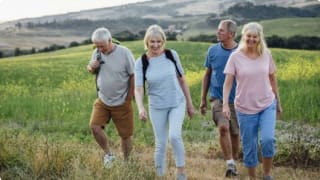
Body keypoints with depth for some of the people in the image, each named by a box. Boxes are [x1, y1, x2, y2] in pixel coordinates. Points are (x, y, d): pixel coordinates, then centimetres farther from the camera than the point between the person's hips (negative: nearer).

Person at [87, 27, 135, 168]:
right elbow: (89, 69, 13)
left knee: (126, 135, 6)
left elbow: (133, 76, -11)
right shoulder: (97, 53, -3)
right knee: (94, 126, -14)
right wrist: (91, 67, -12)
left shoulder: (124, 53, -17)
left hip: (121, 103, -3)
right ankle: (108, 154, 8)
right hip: (102, 101, 4)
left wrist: (129, 99, -10)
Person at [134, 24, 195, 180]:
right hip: (157, 107, 1)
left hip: (177, 103, 0)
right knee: (160, 144, 6)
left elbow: (182, 80, 4)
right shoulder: (141, 62, -8)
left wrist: (190, 103, 8)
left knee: (174, 136, -21)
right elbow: (138, 89, -14)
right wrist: (140, 108, -33)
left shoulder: (172, 55, -6)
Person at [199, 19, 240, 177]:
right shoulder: (213, 50, 0)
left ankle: (233, 163, 30)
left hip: (237, 100, 0)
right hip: (218, 98, 0)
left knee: (235, 134, 9)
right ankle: (230, 164, -12)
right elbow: (207, 75, 8)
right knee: (223, 128, -22)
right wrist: (203, 99, 8)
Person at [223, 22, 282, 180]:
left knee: (268, 140, -18)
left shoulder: (266, 54, -1)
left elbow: (272, 79, 9)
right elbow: (228, 82, -11)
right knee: (249, 147, 6)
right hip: (245, 109, -1)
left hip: (267, 106, 1)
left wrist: (278, 101, 14)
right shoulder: (235, 56, -8)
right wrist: (225, 104, -24)